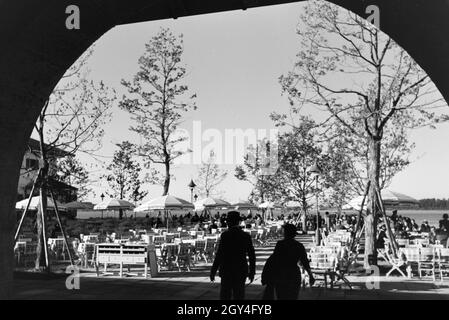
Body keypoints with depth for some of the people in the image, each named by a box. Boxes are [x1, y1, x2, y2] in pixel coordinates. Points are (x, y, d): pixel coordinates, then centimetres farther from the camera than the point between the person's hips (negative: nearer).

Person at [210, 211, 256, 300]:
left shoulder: (225, 235, -10)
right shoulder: (246, 236, 3)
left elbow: (219, 255, -14)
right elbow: (252, 255, 4)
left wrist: (213, 272, -7)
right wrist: (252, 272, 13)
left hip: (227, 272, -4)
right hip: (241, 272, 4)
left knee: (225, 297, 3)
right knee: (239, 297, 9)